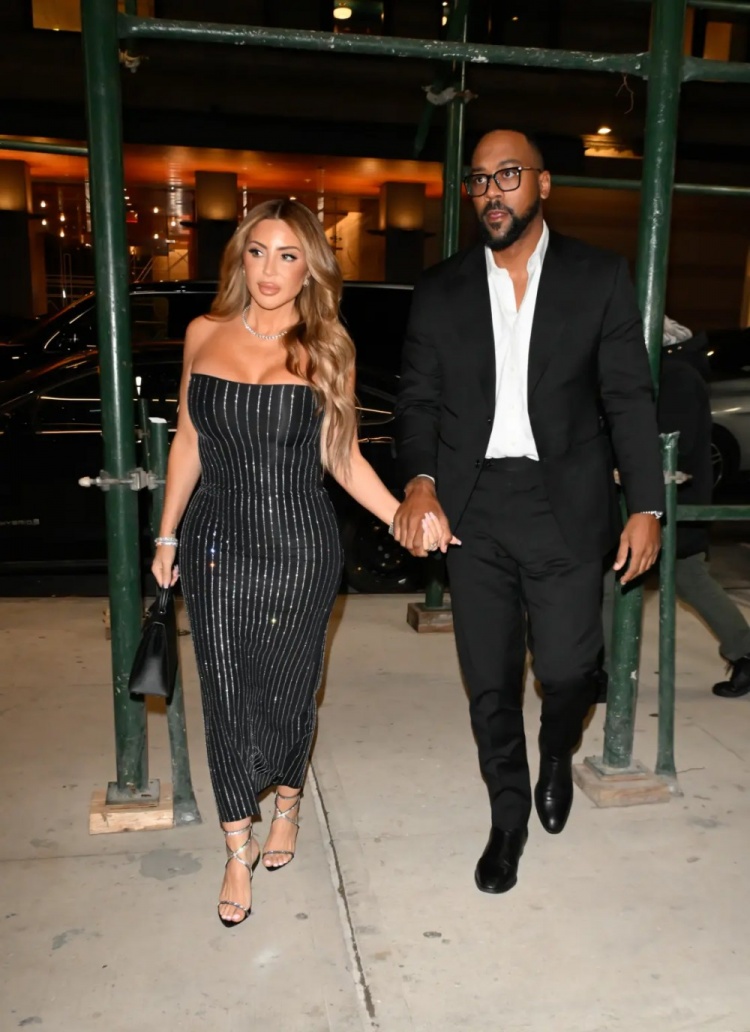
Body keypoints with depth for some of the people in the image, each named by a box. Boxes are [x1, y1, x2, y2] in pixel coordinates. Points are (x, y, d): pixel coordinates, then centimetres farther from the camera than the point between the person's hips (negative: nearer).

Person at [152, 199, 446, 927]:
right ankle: (238, 851, 25)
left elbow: (341, 457, 1)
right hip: (219, 545, 2)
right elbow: (187, 442, 10)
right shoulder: (205, 335, 3)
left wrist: (404, 517, -11)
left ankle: (287, 803, 41)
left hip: (299, 548, -1)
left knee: (286, 691, 11)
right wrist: (167, 536, 12)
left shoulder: (326, 349, -2)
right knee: (225, 696, 6)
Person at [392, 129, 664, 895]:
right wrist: (420, 479, -11)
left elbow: (629, 397, 1)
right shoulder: (441, 290, 7)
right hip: (471, 510, 2)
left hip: (564, 506, -1)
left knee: (566, 665, 0)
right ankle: (509, 817, 31)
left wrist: (646, 505, -5)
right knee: (489, 680, 9)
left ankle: (557, 755, 38)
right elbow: (418, 397, 6)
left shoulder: (599, 277, 3)